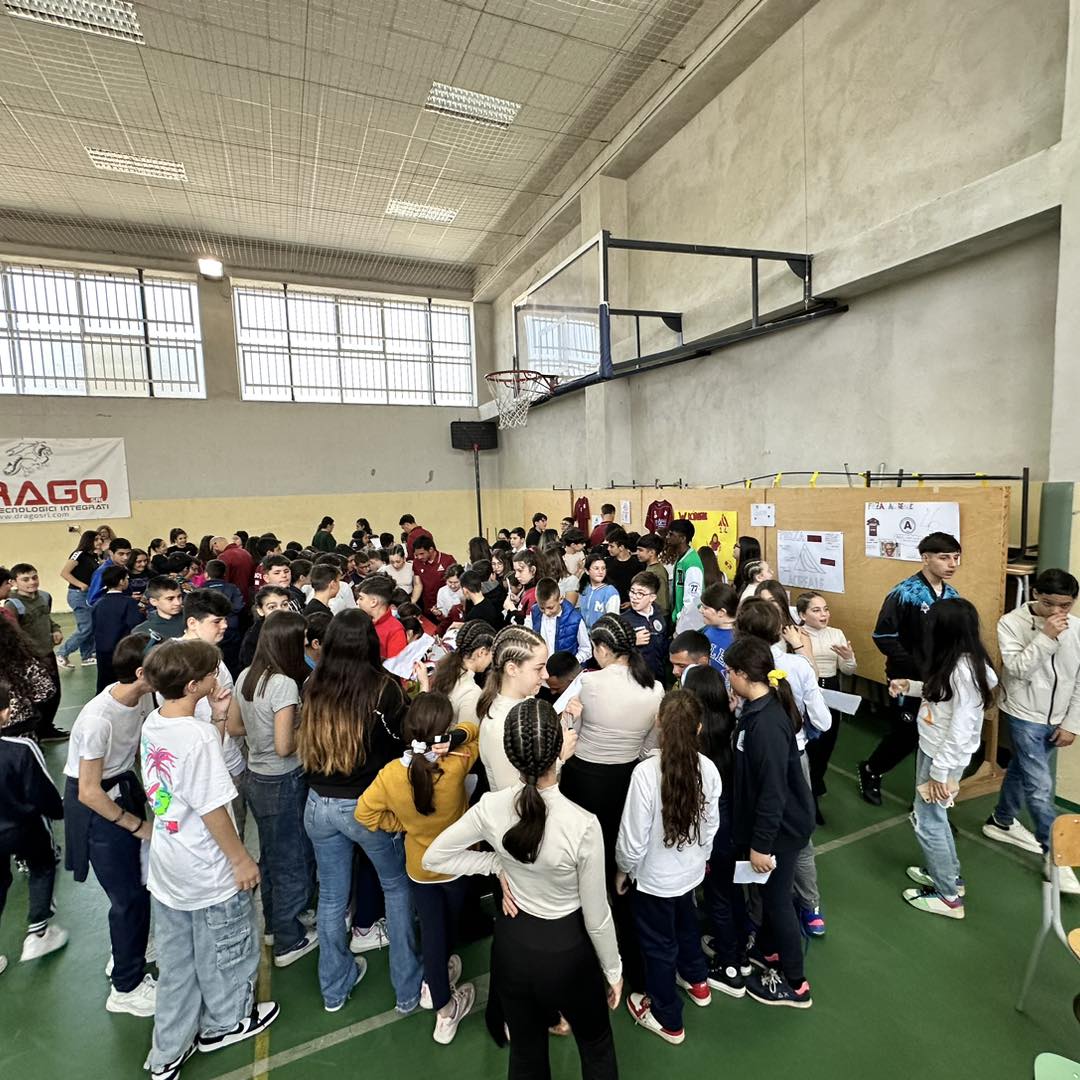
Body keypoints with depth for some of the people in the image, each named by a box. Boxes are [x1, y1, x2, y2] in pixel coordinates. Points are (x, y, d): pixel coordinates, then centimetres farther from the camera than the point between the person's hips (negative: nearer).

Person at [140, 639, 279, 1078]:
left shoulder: (153, 722, -6)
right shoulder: (197, 736, -32)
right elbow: (212, 810, -26)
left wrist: (217, 718, -3)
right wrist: (242, 859, -13)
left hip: (166, 866, 7)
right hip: (209, 873, -7)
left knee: (175, 963, 24)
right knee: (224, 954, 20)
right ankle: (225, 1023, 43)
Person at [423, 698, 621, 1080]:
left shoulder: (491, 807, -22)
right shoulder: (582, 825, -32)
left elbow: (433, 858, -6)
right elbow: (596, 916, -17)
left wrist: (496, 863, -6)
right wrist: (613, 970, 1)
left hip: (512, 942, 3)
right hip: (566, 948, -3)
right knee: (595, 1044, 29)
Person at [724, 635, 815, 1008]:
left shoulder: (767, 723, -33)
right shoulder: (757, 708, -4)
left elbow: (773, 790, -28)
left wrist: (761, 843, -19)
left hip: (781, 826, -8)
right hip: (769, 822, 8)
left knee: (777, 897, 11)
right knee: (768, 890, 26)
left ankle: (795, 984, 31)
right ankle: (768, 948, 48)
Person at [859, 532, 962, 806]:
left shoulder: (952, 595, 5)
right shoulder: (905, 593, -16)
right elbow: (883, 636, -18)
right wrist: (916, 667, -19)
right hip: (910, 681, -6)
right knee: (907, 734, 3)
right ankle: (870, 771, 28)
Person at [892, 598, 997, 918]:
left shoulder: (963, 670, -28)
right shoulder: (958, 663, 1)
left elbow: (960, 729, -27)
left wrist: (940, 771, -21)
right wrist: (911, 686, 7)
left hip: (944, 756, -9)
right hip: (932, 749, 9)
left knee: (927, 821, 6)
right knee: (934, 816, 23)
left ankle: (948, 896, 22)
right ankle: (949, 874, 41)